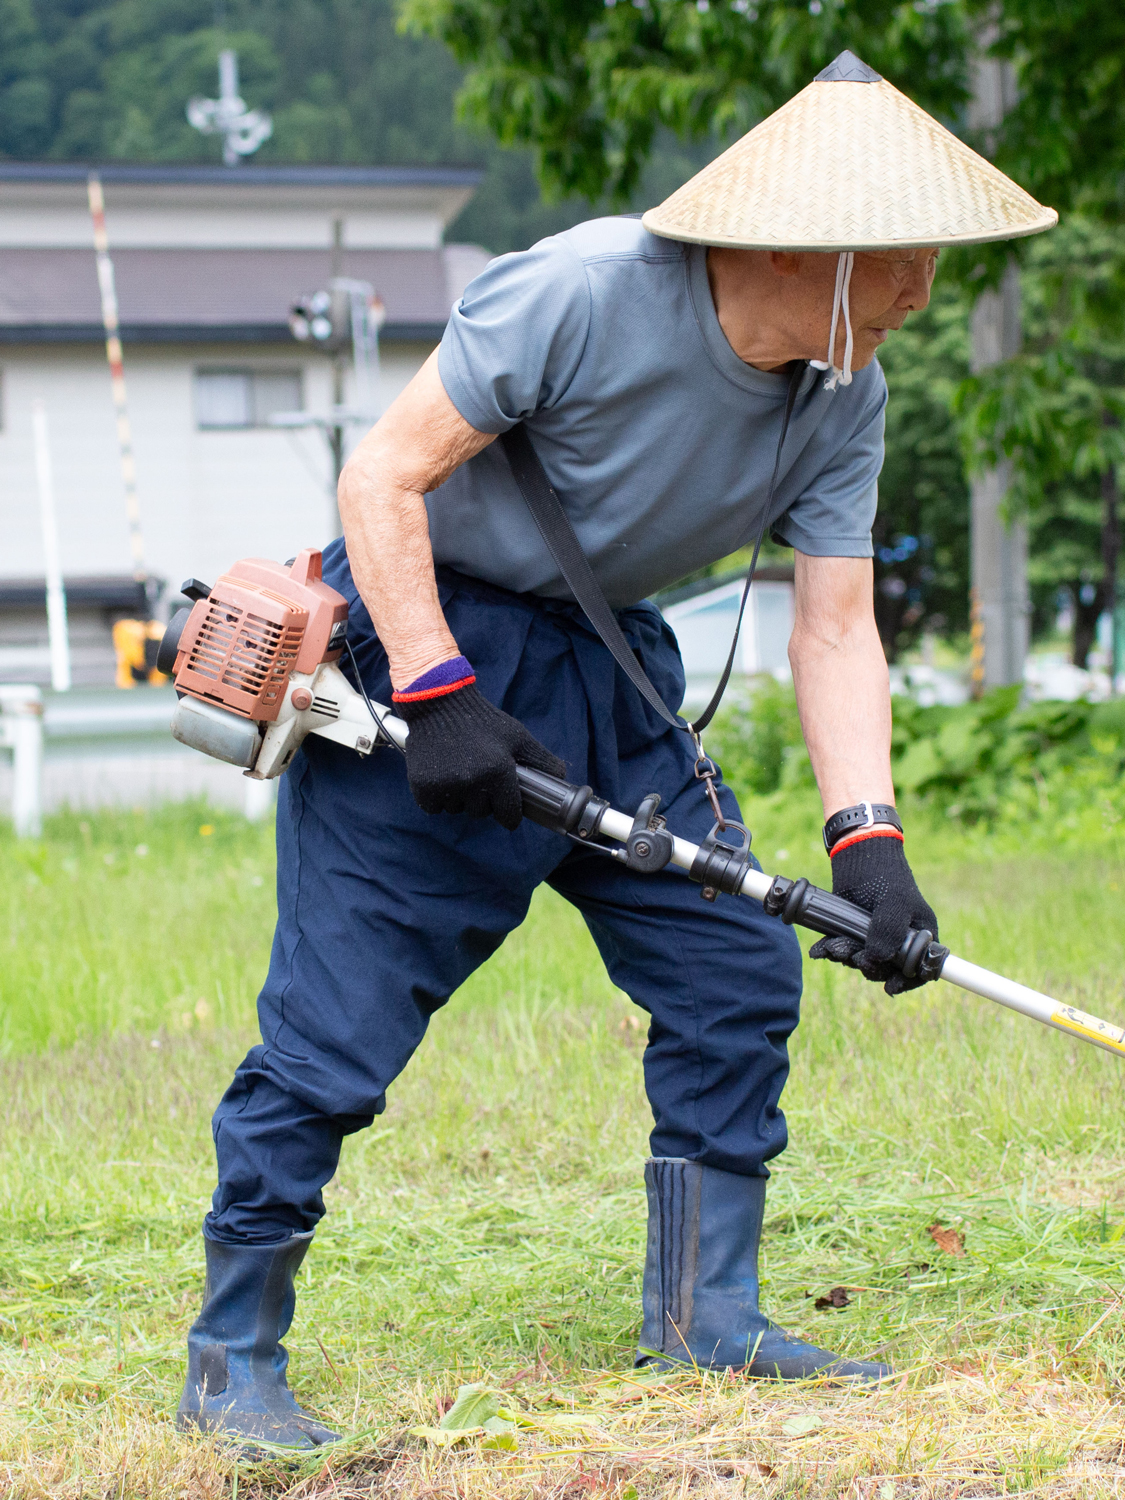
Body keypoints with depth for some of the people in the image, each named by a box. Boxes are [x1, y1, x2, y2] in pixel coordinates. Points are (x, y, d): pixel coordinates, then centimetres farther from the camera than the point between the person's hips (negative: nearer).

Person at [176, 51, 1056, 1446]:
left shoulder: (845, 397, -6)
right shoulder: (585, 291, -26)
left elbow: (835, 627, -4)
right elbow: (384, 474, -21)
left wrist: (867, 837, -17)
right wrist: (436, 696, -26)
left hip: (610, 664, 7)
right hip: (425, 629, -7)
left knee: (739, 970, 3)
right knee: (337, 1025, -9)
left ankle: (705, 1315, 16)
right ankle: (232, 1360, 4)